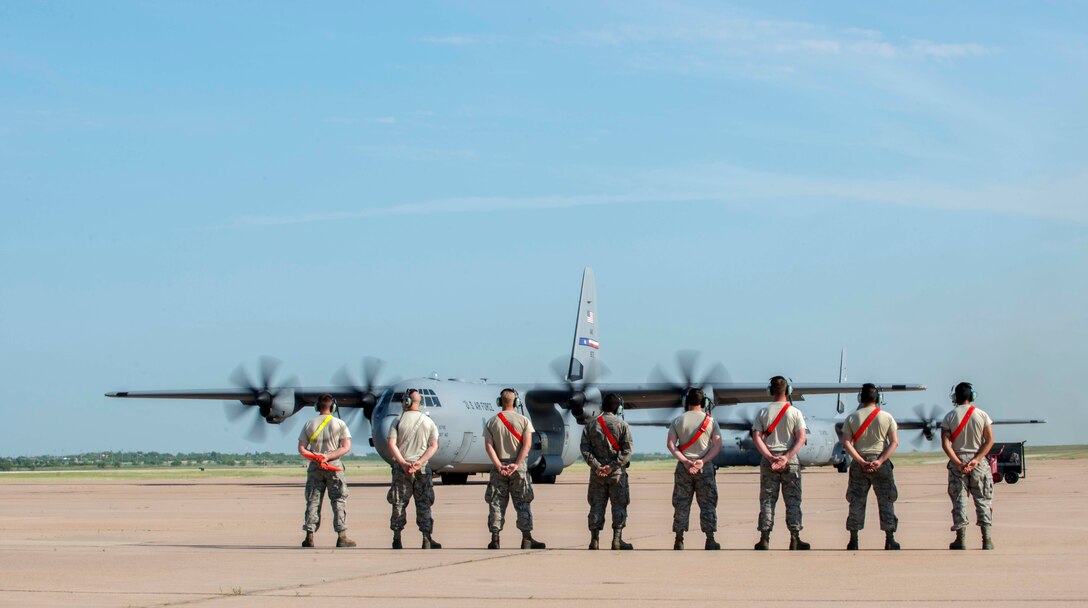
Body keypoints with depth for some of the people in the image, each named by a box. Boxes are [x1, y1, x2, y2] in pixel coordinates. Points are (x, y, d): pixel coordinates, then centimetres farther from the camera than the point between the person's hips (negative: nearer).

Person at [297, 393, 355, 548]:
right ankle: (342, 536, -5)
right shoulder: (339, 424, 0)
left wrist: (316, 458, -9)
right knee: (339, 500, 2)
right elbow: (346, 447, -8)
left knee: (313, 501, 6)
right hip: (334, 466, -2)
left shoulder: (309, 424, 6)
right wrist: (328, 457, -13)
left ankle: (309, 536, 0)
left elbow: (301, 448, 0)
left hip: (314, 466, 2)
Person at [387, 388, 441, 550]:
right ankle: (427, 539, 3)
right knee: (424, 505, 6)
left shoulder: (398, 420, -1)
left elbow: (392, 444, -9)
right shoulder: (428, 422, 5)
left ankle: (397, 539, 8)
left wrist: (403, 463, -13)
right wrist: (420, 462, -10)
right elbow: (434, 446, -3)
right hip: (422, 469, 1)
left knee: (399, 504, 6)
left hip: (401, 468, -1)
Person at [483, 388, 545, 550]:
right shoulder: (524, 421, -1)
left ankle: (495, 539, 2)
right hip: (518, 467, -1)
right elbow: (527, 444, -10)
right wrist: (516, 464, -14)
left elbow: (488, 446, -5)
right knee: (523, 503, 5)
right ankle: (527, 538, 3)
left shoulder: (491, 422, 3)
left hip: (498, 467, 1)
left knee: (496, 502, 5)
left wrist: (499, 466, -10)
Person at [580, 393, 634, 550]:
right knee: (619, 505, 5)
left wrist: (596, 466, -7)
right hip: (617, 472, -3)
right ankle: (617, 540, 2)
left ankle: (594, 540, 6)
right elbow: (627, 451, -11)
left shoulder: (590, 425, 4)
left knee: (596, 505, 7)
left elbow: (585, 449, -3)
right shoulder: (622, 425, -4)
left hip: (597, 472, 3)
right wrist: (612, 466, -13)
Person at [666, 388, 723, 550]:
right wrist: (703, 461, -12)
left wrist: (685, 461, -10)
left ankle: (679, 541, 4)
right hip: (705, 467, -1)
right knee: (707, 504, 4)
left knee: (681, 504, 5)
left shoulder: (677, 421, 3)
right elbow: (717, 445, -7)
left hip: (683, 466, 1)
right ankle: (710, 541, 1)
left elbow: (670, 444, -4)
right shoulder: (710, 421, 1)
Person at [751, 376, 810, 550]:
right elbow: (801, 438, -10)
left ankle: (765, 540, 1)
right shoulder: (795, 413, -1)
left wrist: (770, 457, -11)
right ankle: (794, 539, 2)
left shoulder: (763, 413, 2)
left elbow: (756, 437, -6)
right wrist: (787, 457, -15)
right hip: (791, 461, -1)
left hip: (768, 460, 1)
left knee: (767, 499, 4)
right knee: (792, 500, 5)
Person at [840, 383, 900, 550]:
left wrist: (862, 462, -10)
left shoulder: (852, 418, 1)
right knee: (886, 501, 6)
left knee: (856, 502, 6)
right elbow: (894, 442, -8)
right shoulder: (887, 417, 0)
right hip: (881, 464, -1)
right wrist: (880, 461, -13)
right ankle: (889, 540, 4)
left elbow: (846, 444, -7)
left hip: (859, 463, 1)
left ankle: (853, 541, 4)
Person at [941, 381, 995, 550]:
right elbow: (990, 440, -6)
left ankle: (961, 539, -2)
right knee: (982, 499, 6)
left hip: (957, 461, 0)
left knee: (959, 500, 3)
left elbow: (945, 443, -8)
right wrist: (976, 460, -10)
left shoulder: (950, 417, -1)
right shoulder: (982, 415, 0)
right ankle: (987, 539, -1)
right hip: (978, 462, 0)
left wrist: (958, 463, -12)